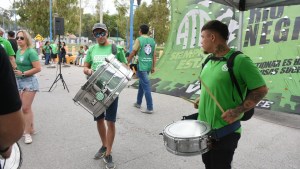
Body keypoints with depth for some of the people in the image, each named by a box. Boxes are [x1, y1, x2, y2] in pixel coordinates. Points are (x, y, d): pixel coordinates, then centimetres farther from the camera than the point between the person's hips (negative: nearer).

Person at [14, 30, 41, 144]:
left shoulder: (31, 52, -13)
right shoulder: (18, 51, 11)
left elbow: (38, 68, -19)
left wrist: (23, 73, -20)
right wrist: (15, 71, 9)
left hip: (29, 81, -8)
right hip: (19, 81, 8)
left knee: (25, 108, -5)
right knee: (26, 107, 13)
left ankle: (27, 133, 6)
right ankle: (31, 128, 26)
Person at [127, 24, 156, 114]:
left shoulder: (139, 39, -7)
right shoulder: (152, 41, 10)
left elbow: (133, 53, -8)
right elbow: (154, 55, 9)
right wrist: (153, 67, 14)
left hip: (141, 66, -6)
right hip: (148, 66, 6)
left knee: (146, 86, -6)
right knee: (141, 84, 20)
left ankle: (150, 108, -3)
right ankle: (138, 103, 31)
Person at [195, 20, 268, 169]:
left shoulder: (239, 60, -17)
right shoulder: (209, 61, 7)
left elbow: (261, 90, -16)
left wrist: (237, 111, -23)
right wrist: (202, 99, 5)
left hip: (225, 131, -7)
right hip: (204, 126, 7)